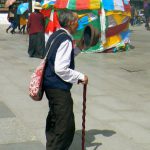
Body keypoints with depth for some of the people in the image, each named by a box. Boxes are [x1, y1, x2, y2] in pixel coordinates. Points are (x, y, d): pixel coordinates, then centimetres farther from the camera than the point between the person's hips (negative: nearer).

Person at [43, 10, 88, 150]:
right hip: (59, 88, -11)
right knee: (66, 127, -4)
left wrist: (78, 48, 16)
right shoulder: (65, 40, -19)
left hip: (50, 85, 11)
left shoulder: (55, 36, 10)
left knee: (54, 120, 24)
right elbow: (61, 69, -25)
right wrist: (80, 76, -15)